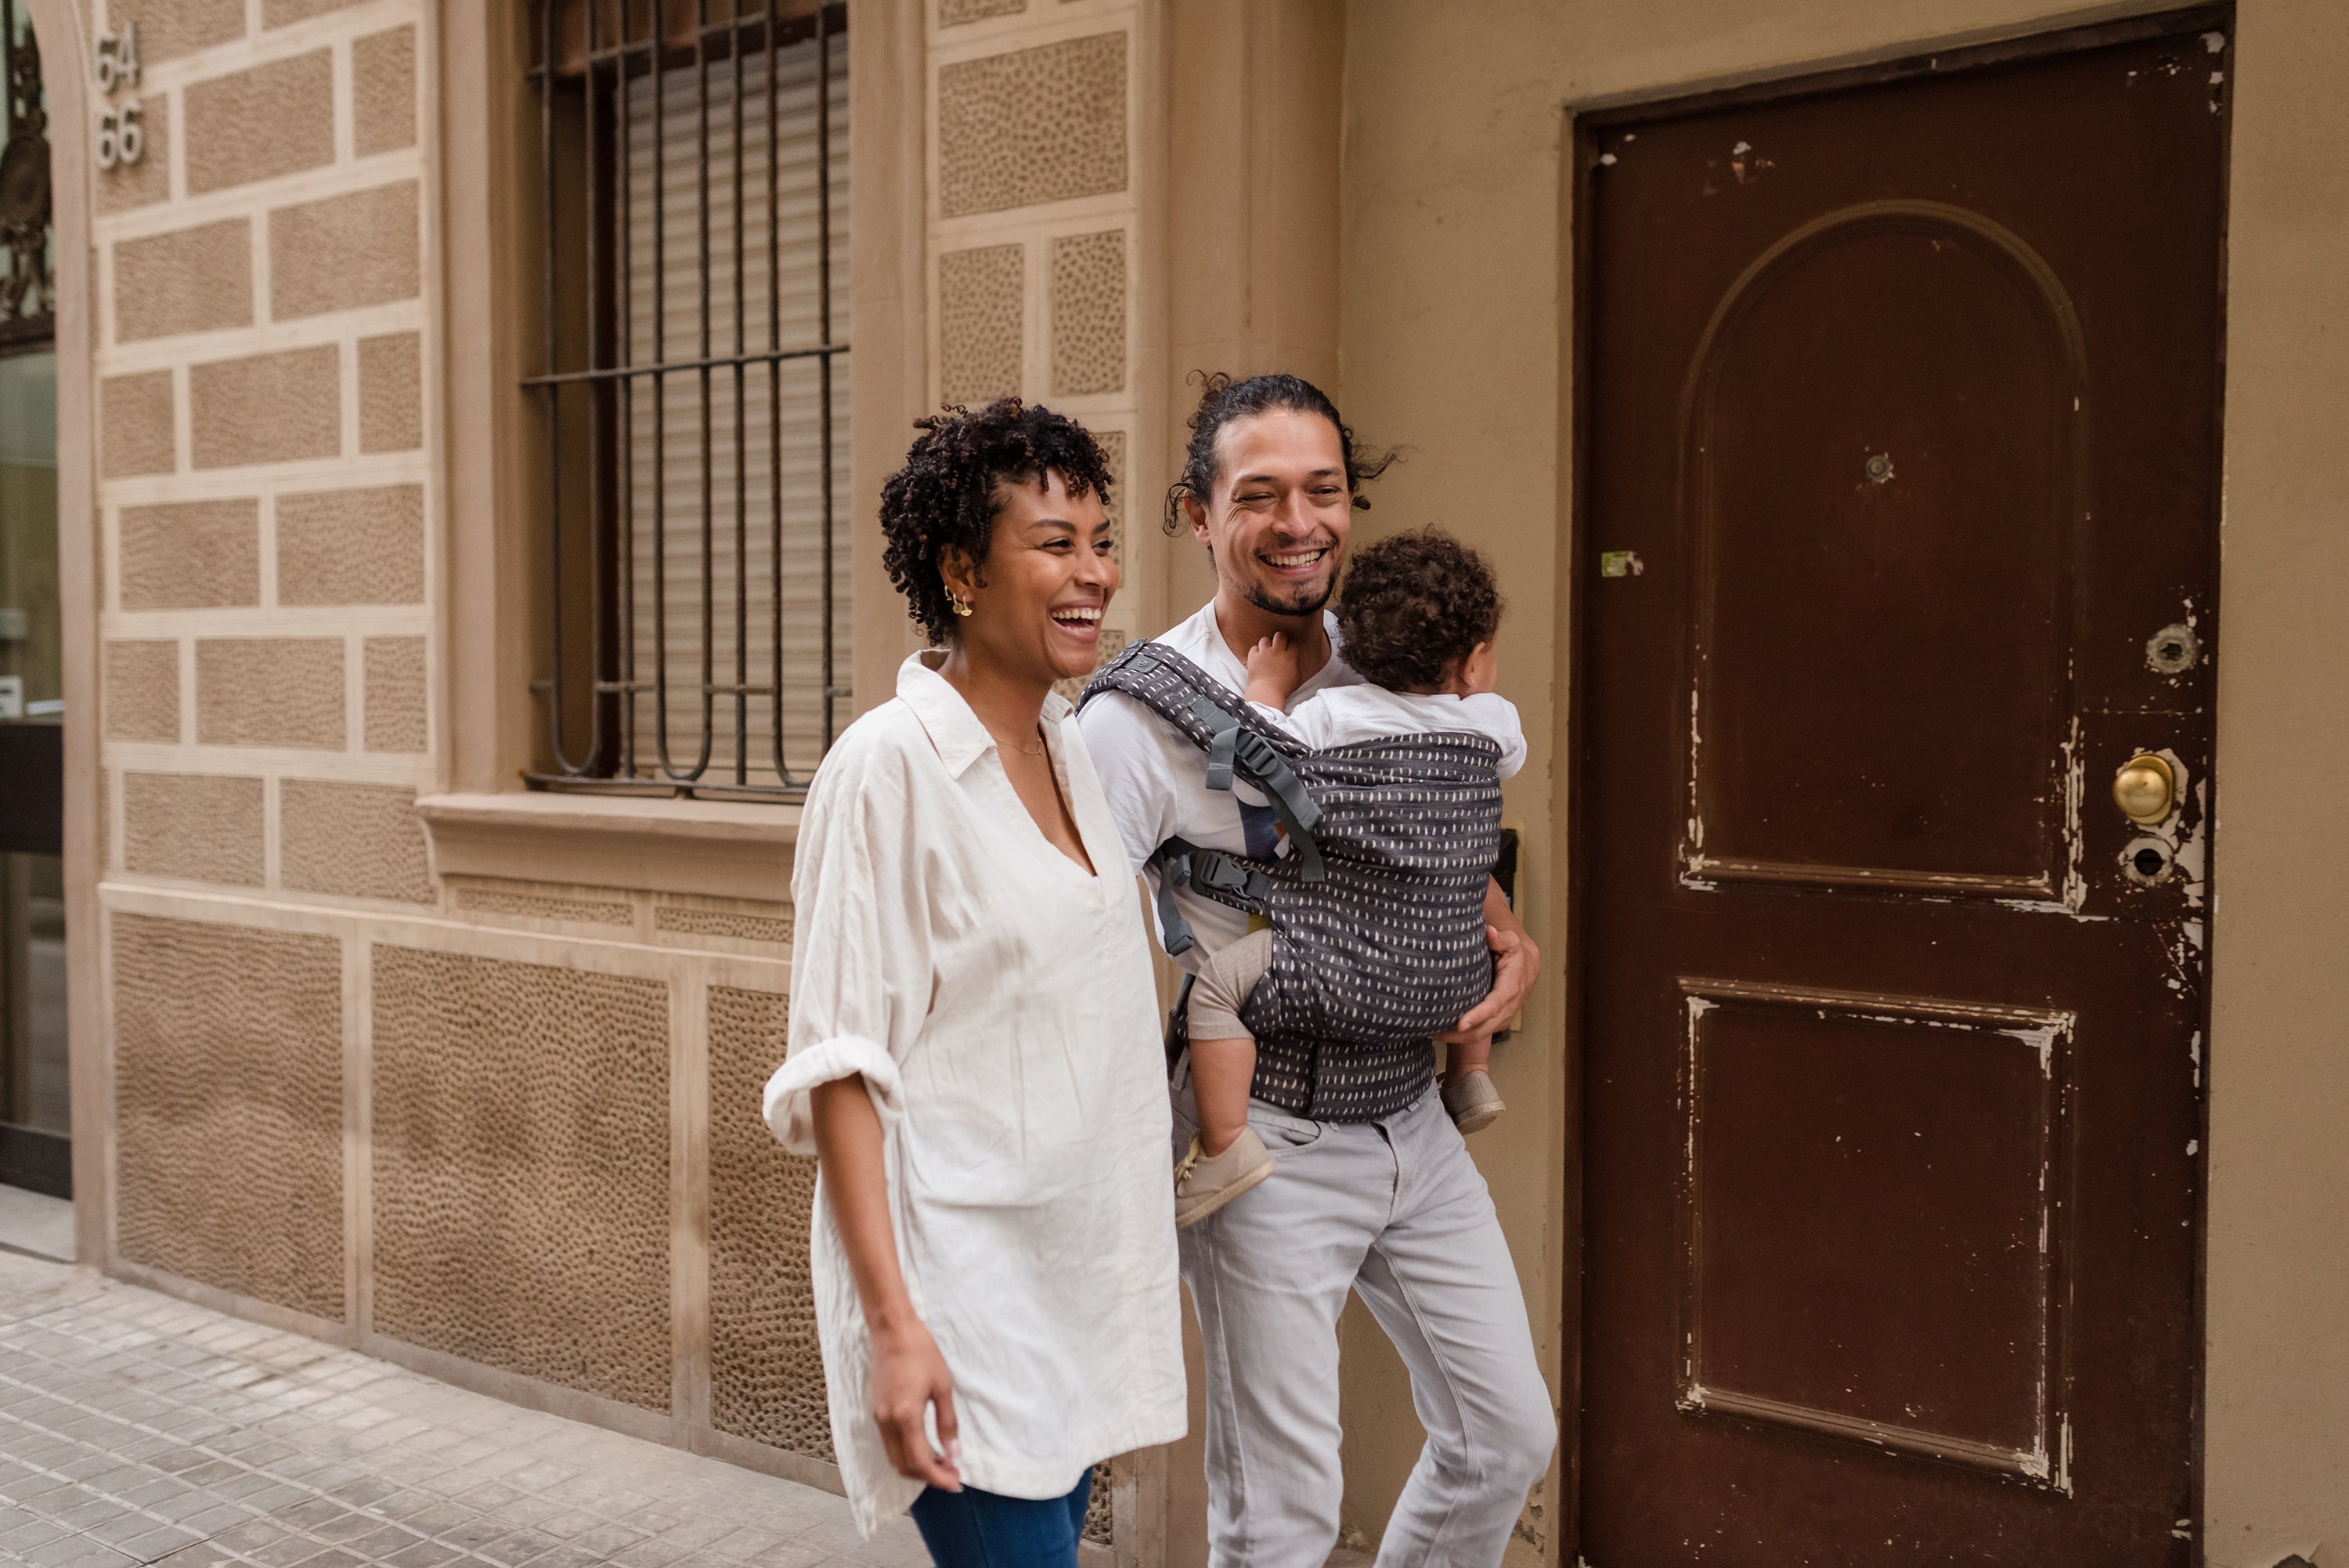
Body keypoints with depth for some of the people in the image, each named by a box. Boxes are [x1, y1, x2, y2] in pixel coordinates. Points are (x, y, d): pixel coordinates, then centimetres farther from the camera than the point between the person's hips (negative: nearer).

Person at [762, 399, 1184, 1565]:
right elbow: (838, 1069, -16)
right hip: (959, 1288, -8)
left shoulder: (1070, 745, 8)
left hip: (1075, 1277, 8)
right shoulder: (889, 765, -15)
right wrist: (894, 1324, -20)